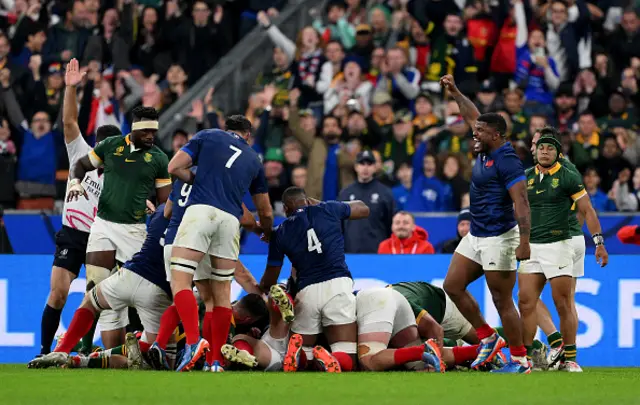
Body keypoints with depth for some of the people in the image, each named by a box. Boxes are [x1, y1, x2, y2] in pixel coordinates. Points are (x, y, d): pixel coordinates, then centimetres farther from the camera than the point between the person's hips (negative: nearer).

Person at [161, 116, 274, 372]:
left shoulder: (207, 136, 18)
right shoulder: (253, 160, 26)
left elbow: (174, 167, 9)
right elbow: (265, 211, 33)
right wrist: (268, 235, 54)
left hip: (201, 210, -3)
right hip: (231, 220, 3)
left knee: (180, 280, -8)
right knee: (222, 292, 10)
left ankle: (193, 341, -29)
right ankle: (216, 362, 7)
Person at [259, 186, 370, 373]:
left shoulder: (280, 233, 12)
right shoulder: (328, 210, 10)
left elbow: (268, 282, 19)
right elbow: (363, 209, 31)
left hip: (305, 293, 1)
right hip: (337, 286, -1)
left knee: (302, 350, 16)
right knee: (347, 360, -1)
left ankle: (299, 356, -23)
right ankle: (329, 359, -39)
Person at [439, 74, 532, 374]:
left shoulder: (507, 161, -19)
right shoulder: (485, 151, 7)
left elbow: (521, 202, -24)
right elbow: (473, 116, 25)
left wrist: (524, 241, -30)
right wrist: (455, 93, 26)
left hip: (499, 238, -10)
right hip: (475, 237, 10)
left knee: (502, 300, -5)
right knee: (452, 285, 11)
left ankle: (520, 360, 3)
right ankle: (488, 338, 21)